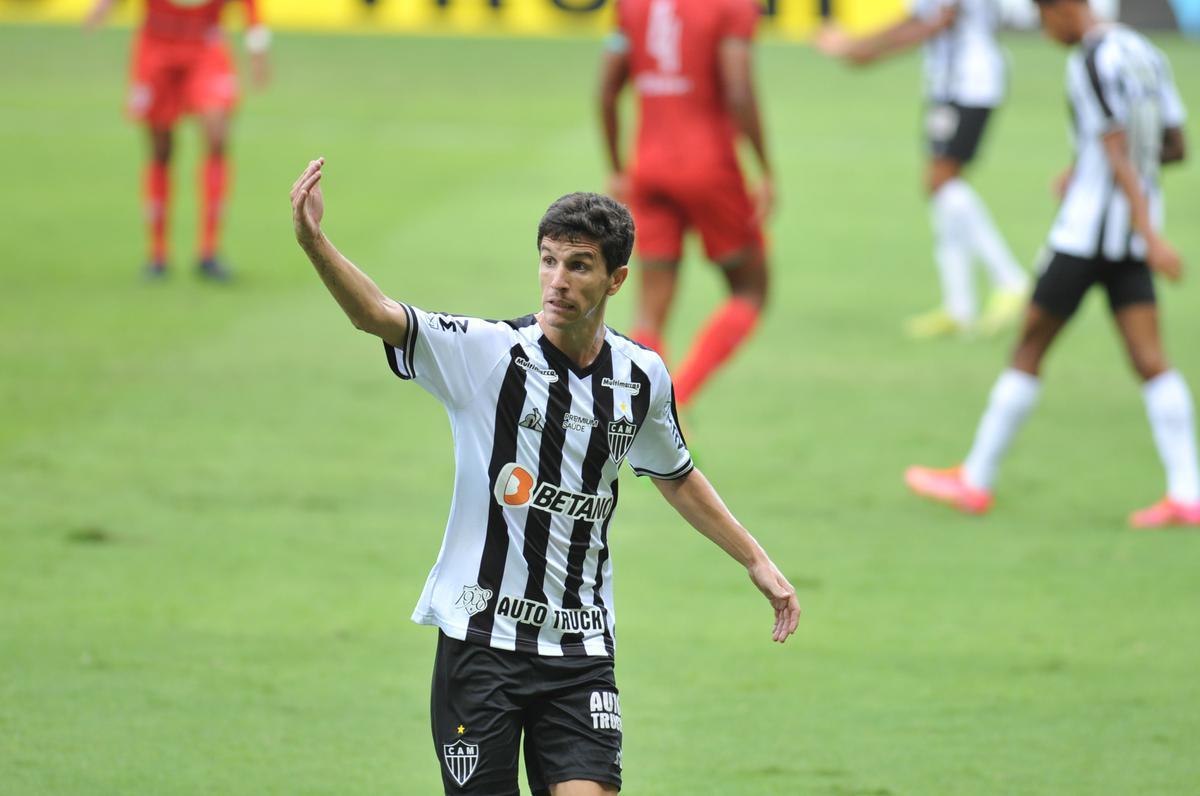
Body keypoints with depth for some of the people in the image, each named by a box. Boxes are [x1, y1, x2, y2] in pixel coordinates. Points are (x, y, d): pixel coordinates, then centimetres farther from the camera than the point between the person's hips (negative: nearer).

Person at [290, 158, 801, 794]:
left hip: (580, 651, 3)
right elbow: (378, 315, -25)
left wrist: (755, 560, 26)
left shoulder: (642, 377, 4)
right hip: (480, 639, -3)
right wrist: (314, 244, -42)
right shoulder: (485, 352, -9)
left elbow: (675, 477, 24)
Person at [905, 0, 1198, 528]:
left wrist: (1150, 234, -26)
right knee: (1148, 358, 1)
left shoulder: (1090, 64, -14)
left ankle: (975, 480, 11)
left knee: (1030, 346, 3)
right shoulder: (1147, 56, 11)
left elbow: (1118, 153, -20)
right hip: (1131, 236, 7)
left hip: (1086, 227, -7)